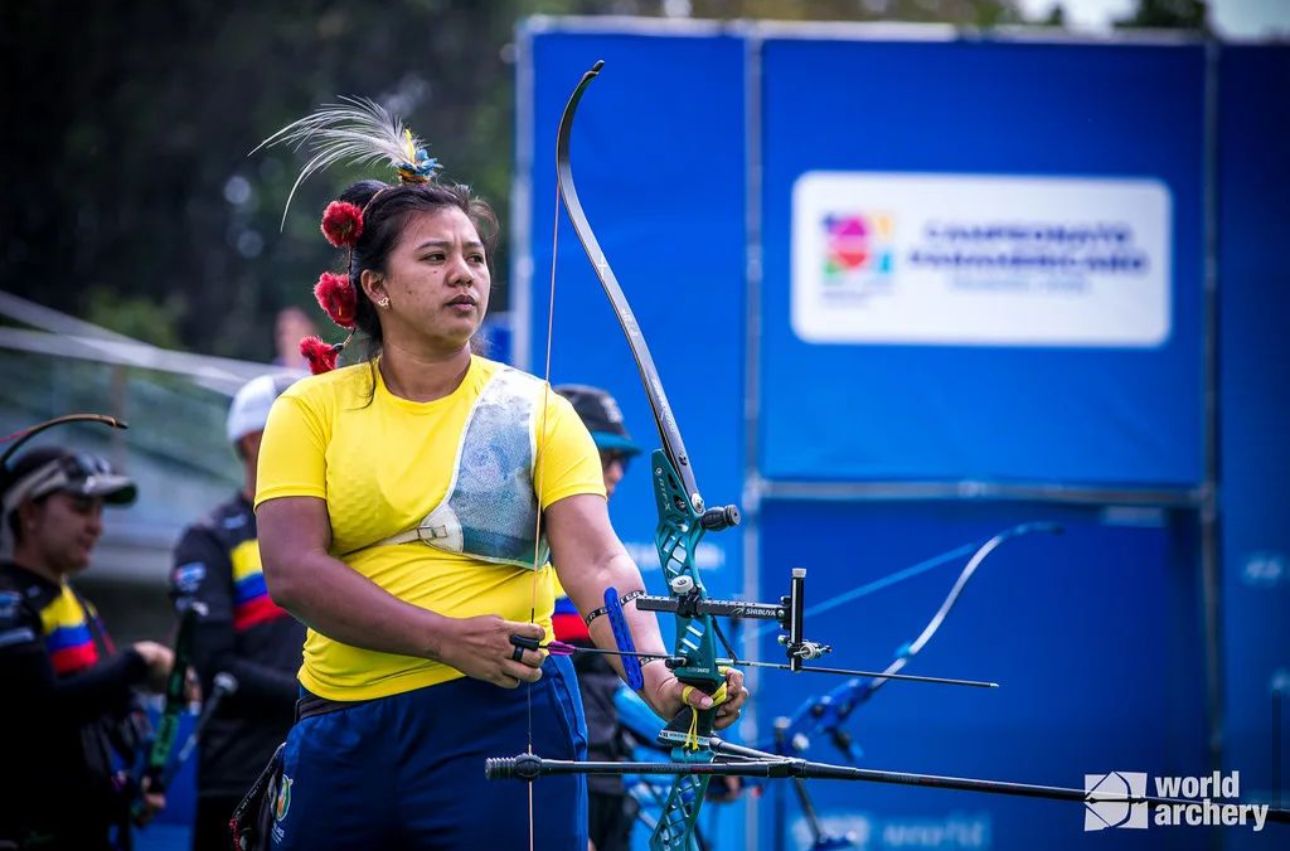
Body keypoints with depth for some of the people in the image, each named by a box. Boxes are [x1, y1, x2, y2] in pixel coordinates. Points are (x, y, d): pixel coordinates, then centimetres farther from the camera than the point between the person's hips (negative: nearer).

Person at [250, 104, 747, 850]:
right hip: (342, 726, 2)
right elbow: (292, 569, -8)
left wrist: (656, 672, -29)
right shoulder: (312, 412, 5)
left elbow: (597, 563, -9)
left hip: (500, 718, -2)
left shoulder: (534, 411, 4)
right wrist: (445, 639, -19)